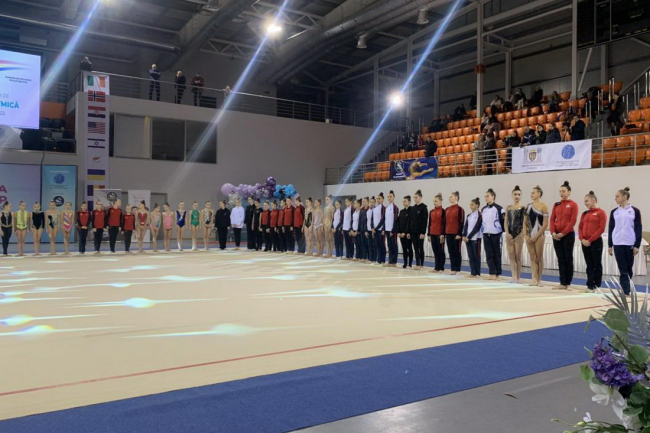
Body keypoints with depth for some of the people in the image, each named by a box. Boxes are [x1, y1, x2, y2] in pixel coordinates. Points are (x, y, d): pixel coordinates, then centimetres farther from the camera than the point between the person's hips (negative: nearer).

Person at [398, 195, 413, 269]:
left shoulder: (411, 211, -6)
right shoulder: (401, 211, 16)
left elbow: (410, 222, -13)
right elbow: (398, 222, 12)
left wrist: (406, 232, -16)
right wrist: (398, 232, 2)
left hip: (408, 233, -6)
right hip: (401, 233, 6)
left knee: (409, 248, -1)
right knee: (404, 249, 8)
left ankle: (410, 264, 3)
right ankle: (405, 263, 13)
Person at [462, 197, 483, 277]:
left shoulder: (479, 215, -5)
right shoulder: (469, 215, 14)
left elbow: (476, 227, -12)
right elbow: (465, 226, 9)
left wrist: (469, 237, -14)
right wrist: (464, 236, -6)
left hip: (475, 238, -6)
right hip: (468, 238, 6)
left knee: (476, 256, -1)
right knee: (470, 256, 6)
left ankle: (477, 273, 4)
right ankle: (472, 272, 10)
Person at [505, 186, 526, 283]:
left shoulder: (523, 207, -3)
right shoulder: (508, 208, 9)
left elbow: (525, 222, -5)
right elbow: (506, 222, 6)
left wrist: (521, 234, -10)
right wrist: (507, 233, -5)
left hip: (519, 234, -4)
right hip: (509, 234, 4)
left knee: (518, 256, 2)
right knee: (511, 256, 3)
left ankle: (518, 277, 9)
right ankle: (514, 276, 6)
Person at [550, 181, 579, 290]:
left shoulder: (573, 204, -3)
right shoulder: (556, 205, 12)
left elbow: (573, 221, -10)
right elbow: (552, 219, 7)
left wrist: (563, 233, -14)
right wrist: (553, 232, -7)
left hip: (568, 235, -5)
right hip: (556, 236, 5)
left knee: (568, 259, 2)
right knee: (560, 260, 6)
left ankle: (568, 283, 9)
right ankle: (562, 283, 10)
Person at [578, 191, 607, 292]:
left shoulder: (601, 213, -4)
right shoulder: (585, 213, 14)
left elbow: (601, 229, -11)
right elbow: (580, 227, 12)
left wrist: (590, 240, -14)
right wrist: (582, 239, -5)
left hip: (596, 242, -6)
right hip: (585, 243, 6)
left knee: (597, 265, 2)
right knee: (589, 265, 9)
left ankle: (597, 286, 9)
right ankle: (590, 286, 13)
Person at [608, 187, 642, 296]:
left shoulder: (634, 211, 1)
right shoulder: (614, 212, 8)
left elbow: (638, 229, 0)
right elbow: (610, 229, 9)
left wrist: (637, 245, -6)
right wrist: (609, 245, 5)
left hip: (630, 244, -1)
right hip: (617, 244, 1)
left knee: (629, 269, 8)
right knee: (623, 269, -2)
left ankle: (625, 289, 21)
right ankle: (626, 291, -2)